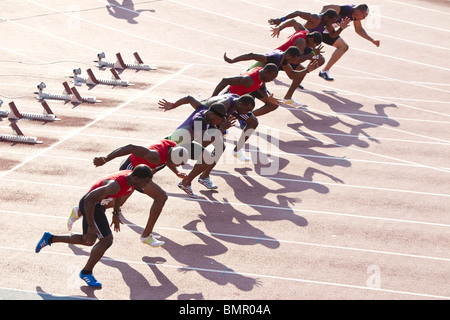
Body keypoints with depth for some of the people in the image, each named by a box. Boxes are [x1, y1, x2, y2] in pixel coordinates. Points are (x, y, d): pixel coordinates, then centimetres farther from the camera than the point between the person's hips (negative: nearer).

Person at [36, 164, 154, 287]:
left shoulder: (131, 176, -7)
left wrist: (116, 214, 19)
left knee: (88, 241, 21)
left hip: (97, 203, 10)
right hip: (90, 205, -10)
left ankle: (50, 238, 32)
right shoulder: (115, 185, -35)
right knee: (106, 240, -10)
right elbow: (89, 199, -35)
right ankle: (86, 272, 9)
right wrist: (91, 226, -31)